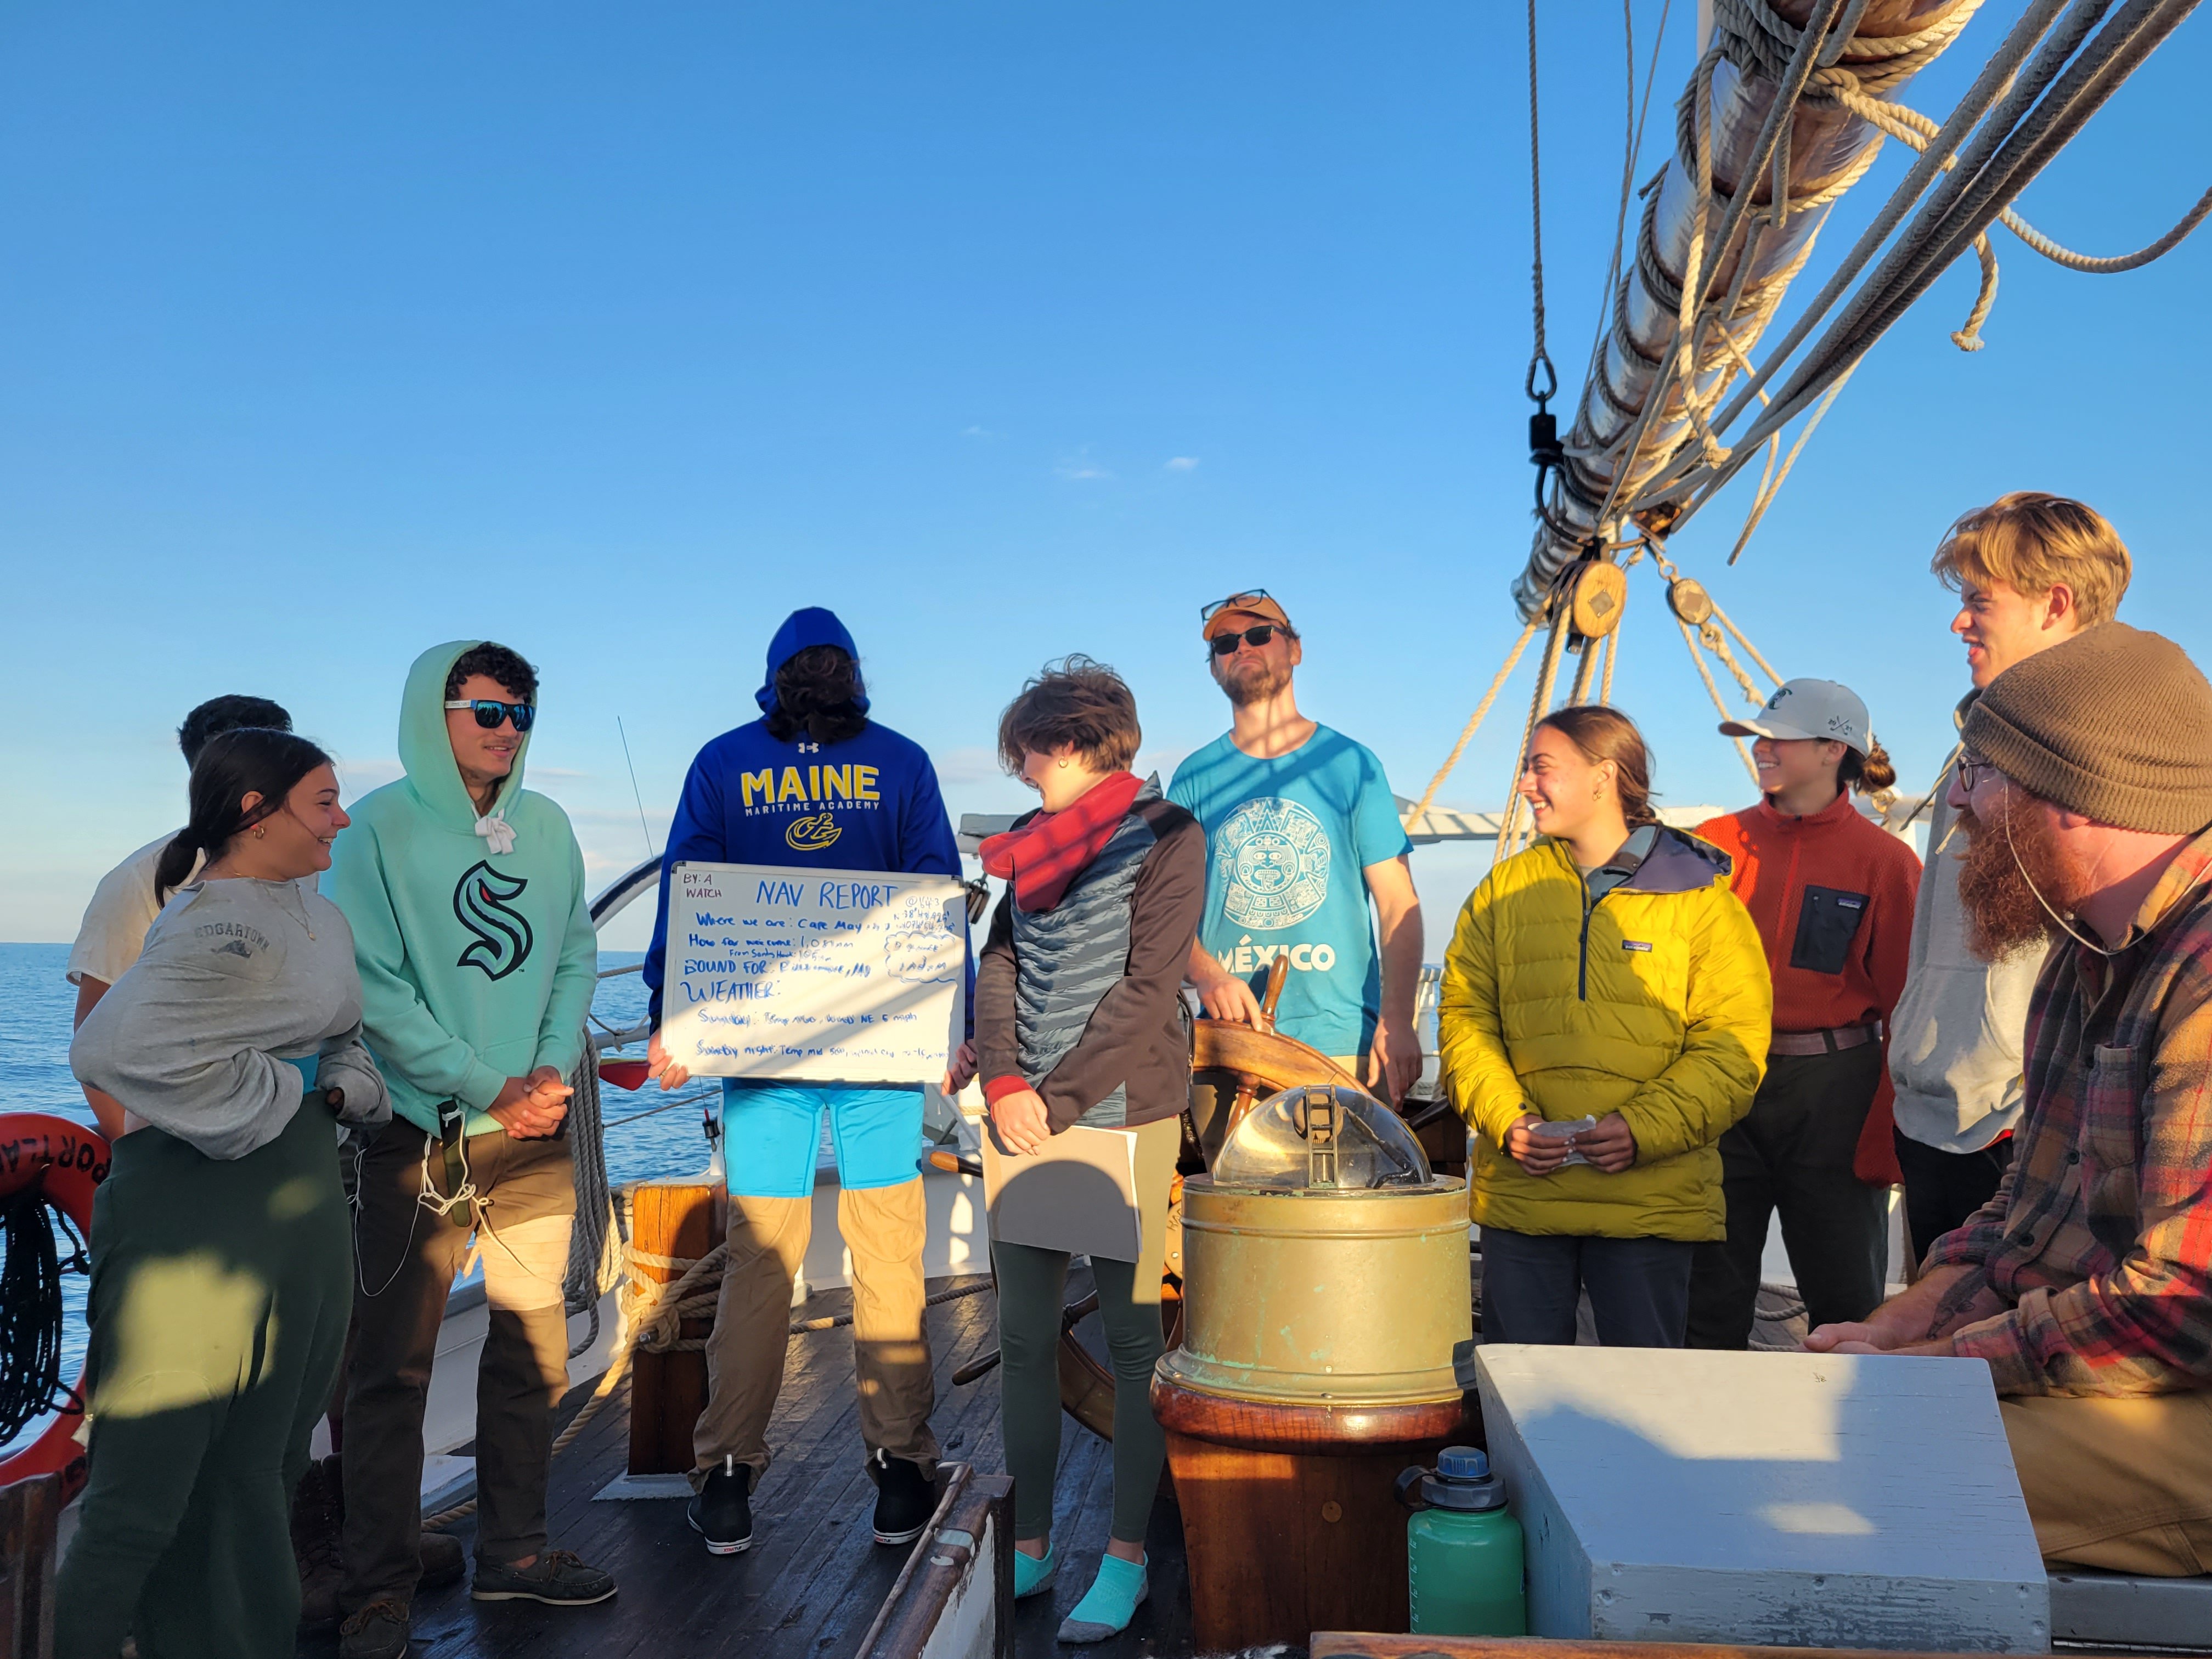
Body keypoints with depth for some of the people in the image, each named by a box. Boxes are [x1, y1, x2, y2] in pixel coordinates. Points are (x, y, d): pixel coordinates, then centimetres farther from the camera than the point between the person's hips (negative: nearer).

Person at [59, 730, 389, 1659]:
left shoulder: (309, 911, 10)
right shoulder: (222, 929, -21)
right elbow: (113, 1048, -35)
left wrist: (342, 1082, -2)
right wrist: (281, 1089, -23)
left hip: (297, 1195, 10)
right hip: (198, 1213, -10)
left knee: (263, 1461, 20)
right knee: (155, 1476, -1)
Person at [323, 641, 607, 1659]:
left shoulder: (547, 827, 9)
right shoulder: (379, 827, -6)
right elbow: (374, 986, -11)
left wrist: (554, 1069, -5)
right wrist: (487, 1088, -14)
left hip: (534, 1130, 5)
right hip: (418, 1132, -5)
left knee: (533, 1345, 11)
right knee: (393, 1364, 0)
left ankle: (511, 1551, 26)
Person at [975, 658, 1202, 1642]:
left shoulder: (1165, 834, -4)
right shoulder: (1028, 845, 15)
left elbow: (1147, 988, -11)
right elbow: (998, 967, 9)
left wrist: (1059, 1099, -13)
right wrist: (1005, 1082, -7)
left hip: (1121, 1115, -6)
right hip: (1024, 1120, 6)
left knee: (1132, 1338, 1)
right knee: (1024, 1338, 8)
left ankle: (1127, 1559, 11)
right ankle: (1029, 1550, 19)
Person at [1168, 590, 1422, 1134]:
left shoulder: (1351, 765, 6)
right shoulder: (1195, 778, 10)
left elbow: (1398, 905, 1)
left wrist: (1397, 1021, -12)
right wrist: (1206, 973, -14)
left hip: (1341, 1045, -1)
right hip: (1227, 1046, 2)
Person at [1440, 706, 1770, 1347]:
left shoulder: (1699, 897, 0)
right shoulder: (1504, 889, 9)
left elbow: (1734, 1046, -4)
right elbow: (1464, 1017, 7)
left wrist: (1643, 1128, -16)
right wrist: (1506, 1119, -8)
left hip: (1651, 1196, -2)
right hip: (1518, 1194, 2)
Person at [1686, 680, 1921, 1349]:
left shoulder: (1884, 861, -3)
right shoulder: (1717, 843, 5)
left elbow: (1906, 1008, -3)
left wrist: (1886, 1141, -7)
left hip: (1832, 1093, -2)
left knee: (1847, 1308, 6)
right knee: (1709, 1300, 8)